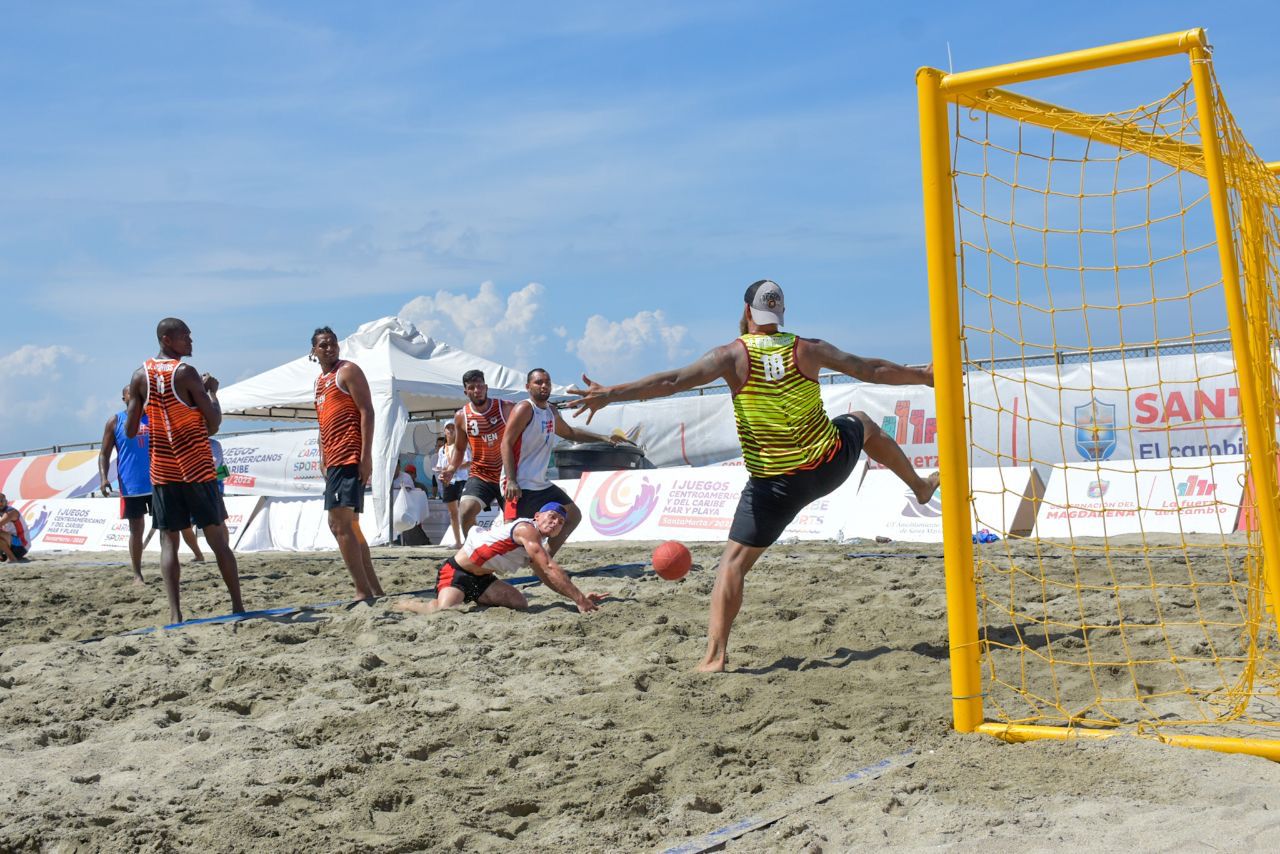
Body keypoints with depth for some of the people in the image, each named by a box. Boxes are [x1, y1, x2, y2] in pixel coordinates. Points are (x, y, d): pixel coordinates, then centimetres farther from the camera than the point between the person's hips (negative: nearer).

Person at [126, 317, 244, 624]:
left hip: (162, 471, 4)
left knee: (169, 542, 5)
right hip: (197, 469, -4)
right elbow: (213, 426, -12)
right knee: (218, 539, 4)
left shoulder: (140, 376, 4)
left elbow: (129, 431, 4)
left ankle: (175, 613, -4)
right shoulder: (186, 373, -10)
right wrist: (212, 390, 3)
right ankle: (238, 606, 7)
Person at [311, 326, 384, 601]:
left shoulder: (348, 370, -3)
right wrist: (323, 460, 18)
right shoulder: (320, 380, 22)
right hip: (334, 461, 10)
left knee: (340, 523, -16)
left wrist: (366, 456, -20)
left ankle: (364, 591, -16)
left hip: (351, 458, -10)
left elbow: (367, 412, -11)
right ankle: (375, 589, 18)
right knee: (345, 525, 12)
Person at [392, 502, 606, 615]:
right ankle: (407, 605, 0)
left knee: (520, 603, -6)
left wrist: (580, 597, -2)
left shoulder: (538, 546, 11)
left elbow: (548, 578, 11)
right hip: (455, 572, -9)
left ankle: (468, 599, 12)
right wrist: (579, 600, -29)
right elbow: (550, 569, -27)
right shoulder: (526, 529, -20)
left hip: (482, 579, 9)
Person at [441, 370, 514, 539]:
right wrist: (451, 469, -1)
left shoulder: (505, 408, -8)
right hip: (480, 475, 1)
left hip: (507, 475, -1)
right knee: (466, 512, -21)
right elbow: (459, 447, 15)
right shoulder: (461, 416, -1)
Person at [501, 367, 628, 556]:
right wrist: (511, 481, -25)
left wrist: (604, 438, 26)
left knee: (573, 515, 14)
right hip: (520, 486, -9)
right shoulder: (524, 409, -12)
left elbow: (570, 433, 33)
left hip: (542, 484, 9)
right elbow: (506, 444, -17)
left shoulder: (551, 411, 15)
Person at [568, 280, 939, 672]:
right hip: (830, 463, 4)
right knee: (863, 423, 35)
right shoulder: (807, 349, 1)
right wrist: (924, 375, 25)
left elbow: (672, 380, -19)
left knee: (734, 561, 3)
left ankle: (715, 655, -7)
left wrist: (610, 394, -20)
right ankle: (921, 485, 55)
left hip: (776, 484, -3)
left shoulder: (733, 355, -7)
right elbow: (872, 370, 9)